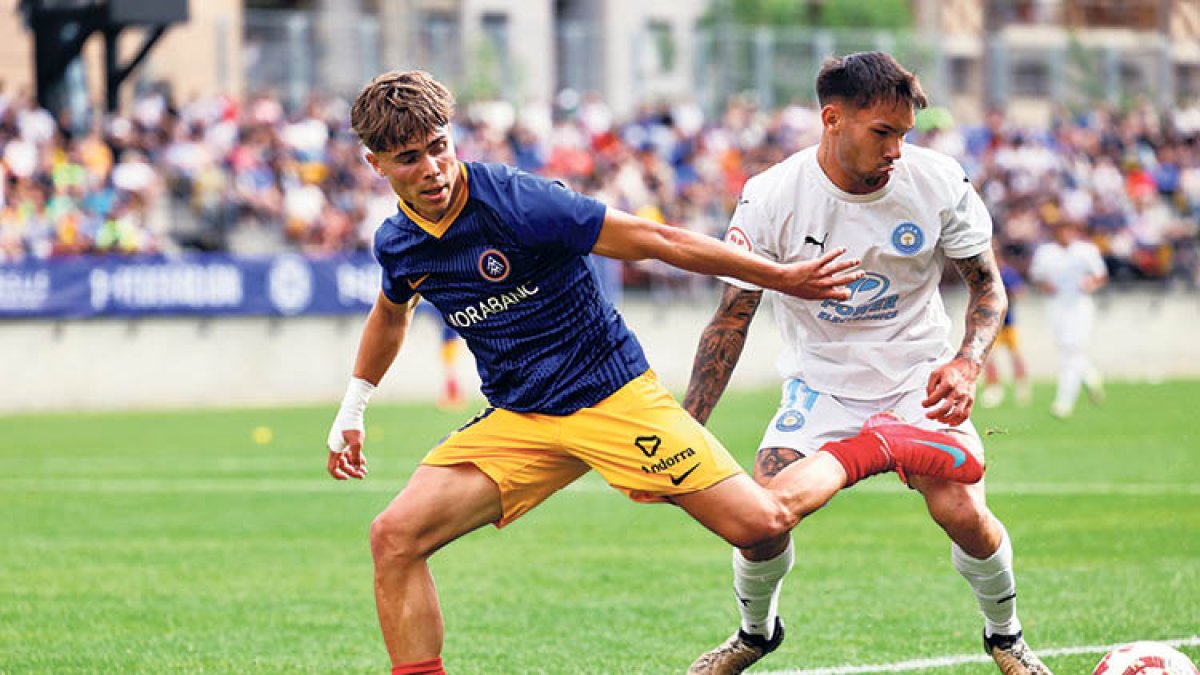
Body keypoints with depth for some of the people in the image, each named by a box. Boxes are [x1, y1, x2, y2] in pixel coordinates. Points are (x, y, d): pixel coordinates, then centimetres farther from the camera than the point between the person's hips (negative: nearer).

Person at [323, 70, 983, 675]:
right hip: (516, 419, 5)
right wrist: (352, 411, 25)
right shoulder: (395, 246, -1)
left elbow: (656, 240, -16)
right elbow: (391, 313, 26)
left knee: (760, 522, -12)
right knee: (396, 535, -15)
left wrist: (782, 277, -12)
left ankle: (872, 449, 16)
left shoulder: (516, 202, -21)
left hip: (609, 393, -5)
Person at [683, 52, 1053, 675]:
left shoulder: (938, 182, -14)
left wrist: (967, 362, -21)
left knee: (962, 513, -21)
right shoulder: (771, 198, -17)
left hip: (918, 381, 0)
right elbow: (732, 316, -8)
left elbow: (986, 283, -1)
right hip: (820, 383, 0)